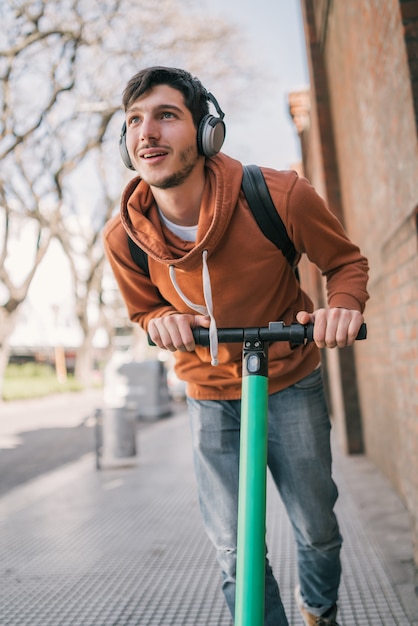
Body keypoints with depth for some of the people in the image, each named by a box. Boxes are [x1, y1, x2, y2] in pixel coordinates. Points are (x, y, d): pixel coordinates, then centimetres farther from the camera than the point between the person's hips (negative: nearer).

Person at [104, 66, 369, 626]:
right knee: (232, 546, 3)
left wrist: (343, 305, -27)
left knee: (317, 526, 13)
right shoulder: (123, 237, -17)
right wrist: (164, 322, -19)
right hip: (210, 395, 1)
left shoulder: (279, 195, -25)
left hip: (291, 383, -1)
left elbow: (347, 262, -6)